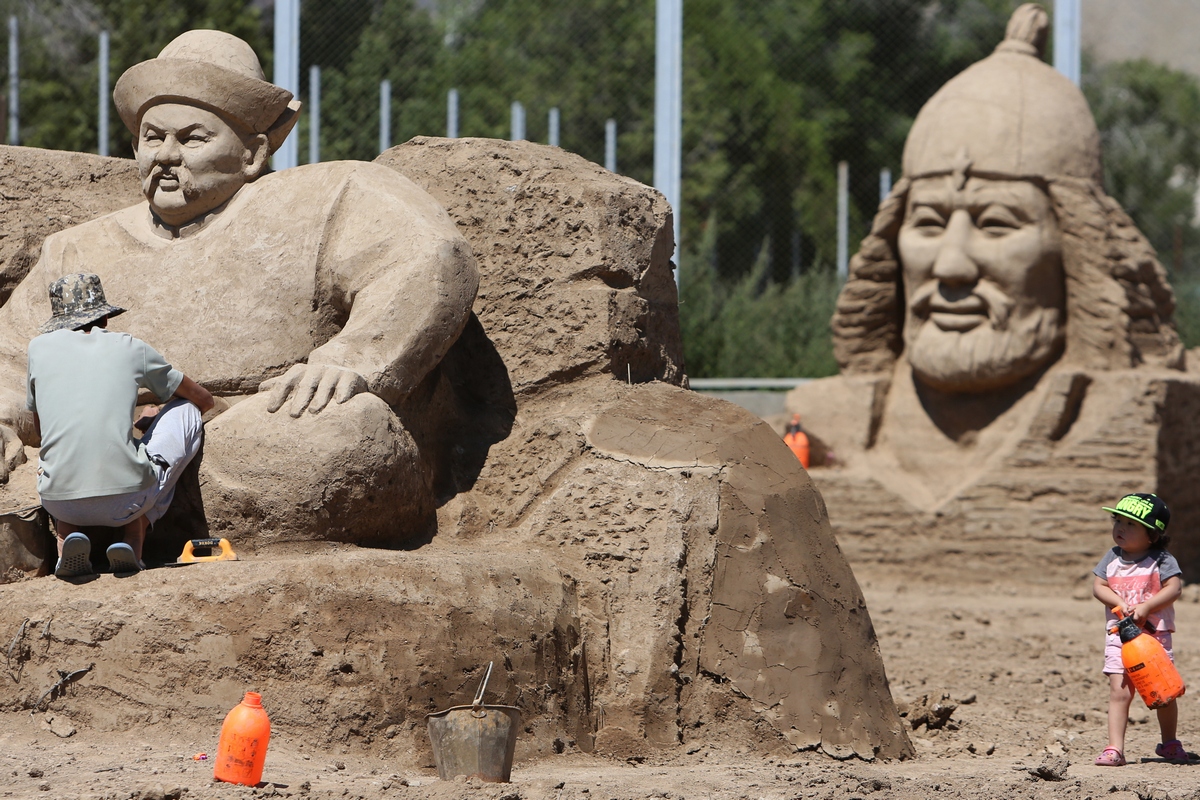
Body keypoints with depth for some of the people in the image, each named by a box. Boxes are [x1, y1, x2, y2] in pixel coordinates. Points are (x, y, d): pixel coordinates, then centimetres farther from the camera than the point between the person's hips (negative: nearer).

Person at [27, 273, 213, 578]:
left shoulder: (40, 348, 13)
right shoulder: (131, 348, 10)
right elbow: (204, 400, 25)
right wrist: (152, 422, 45)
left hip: (60, 504, 2)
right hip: (125, 502, -2)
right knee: (186, 411, 24)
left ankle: (67, 537, 7)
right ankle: (133, 541, 9)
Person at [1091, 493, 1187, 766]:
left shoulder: (1161, 559, -5)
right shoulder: (1112, 558, 7)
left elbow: (1174, 588, -14)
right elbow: (1099, 586, 2)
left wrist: (1145, 607, -24)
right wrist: (1120, 603, -15)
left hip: (1155, 634, -2)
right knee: (1119, 691, -10)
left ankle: (1169, 743, 28)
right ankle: (1114, 748, -13)